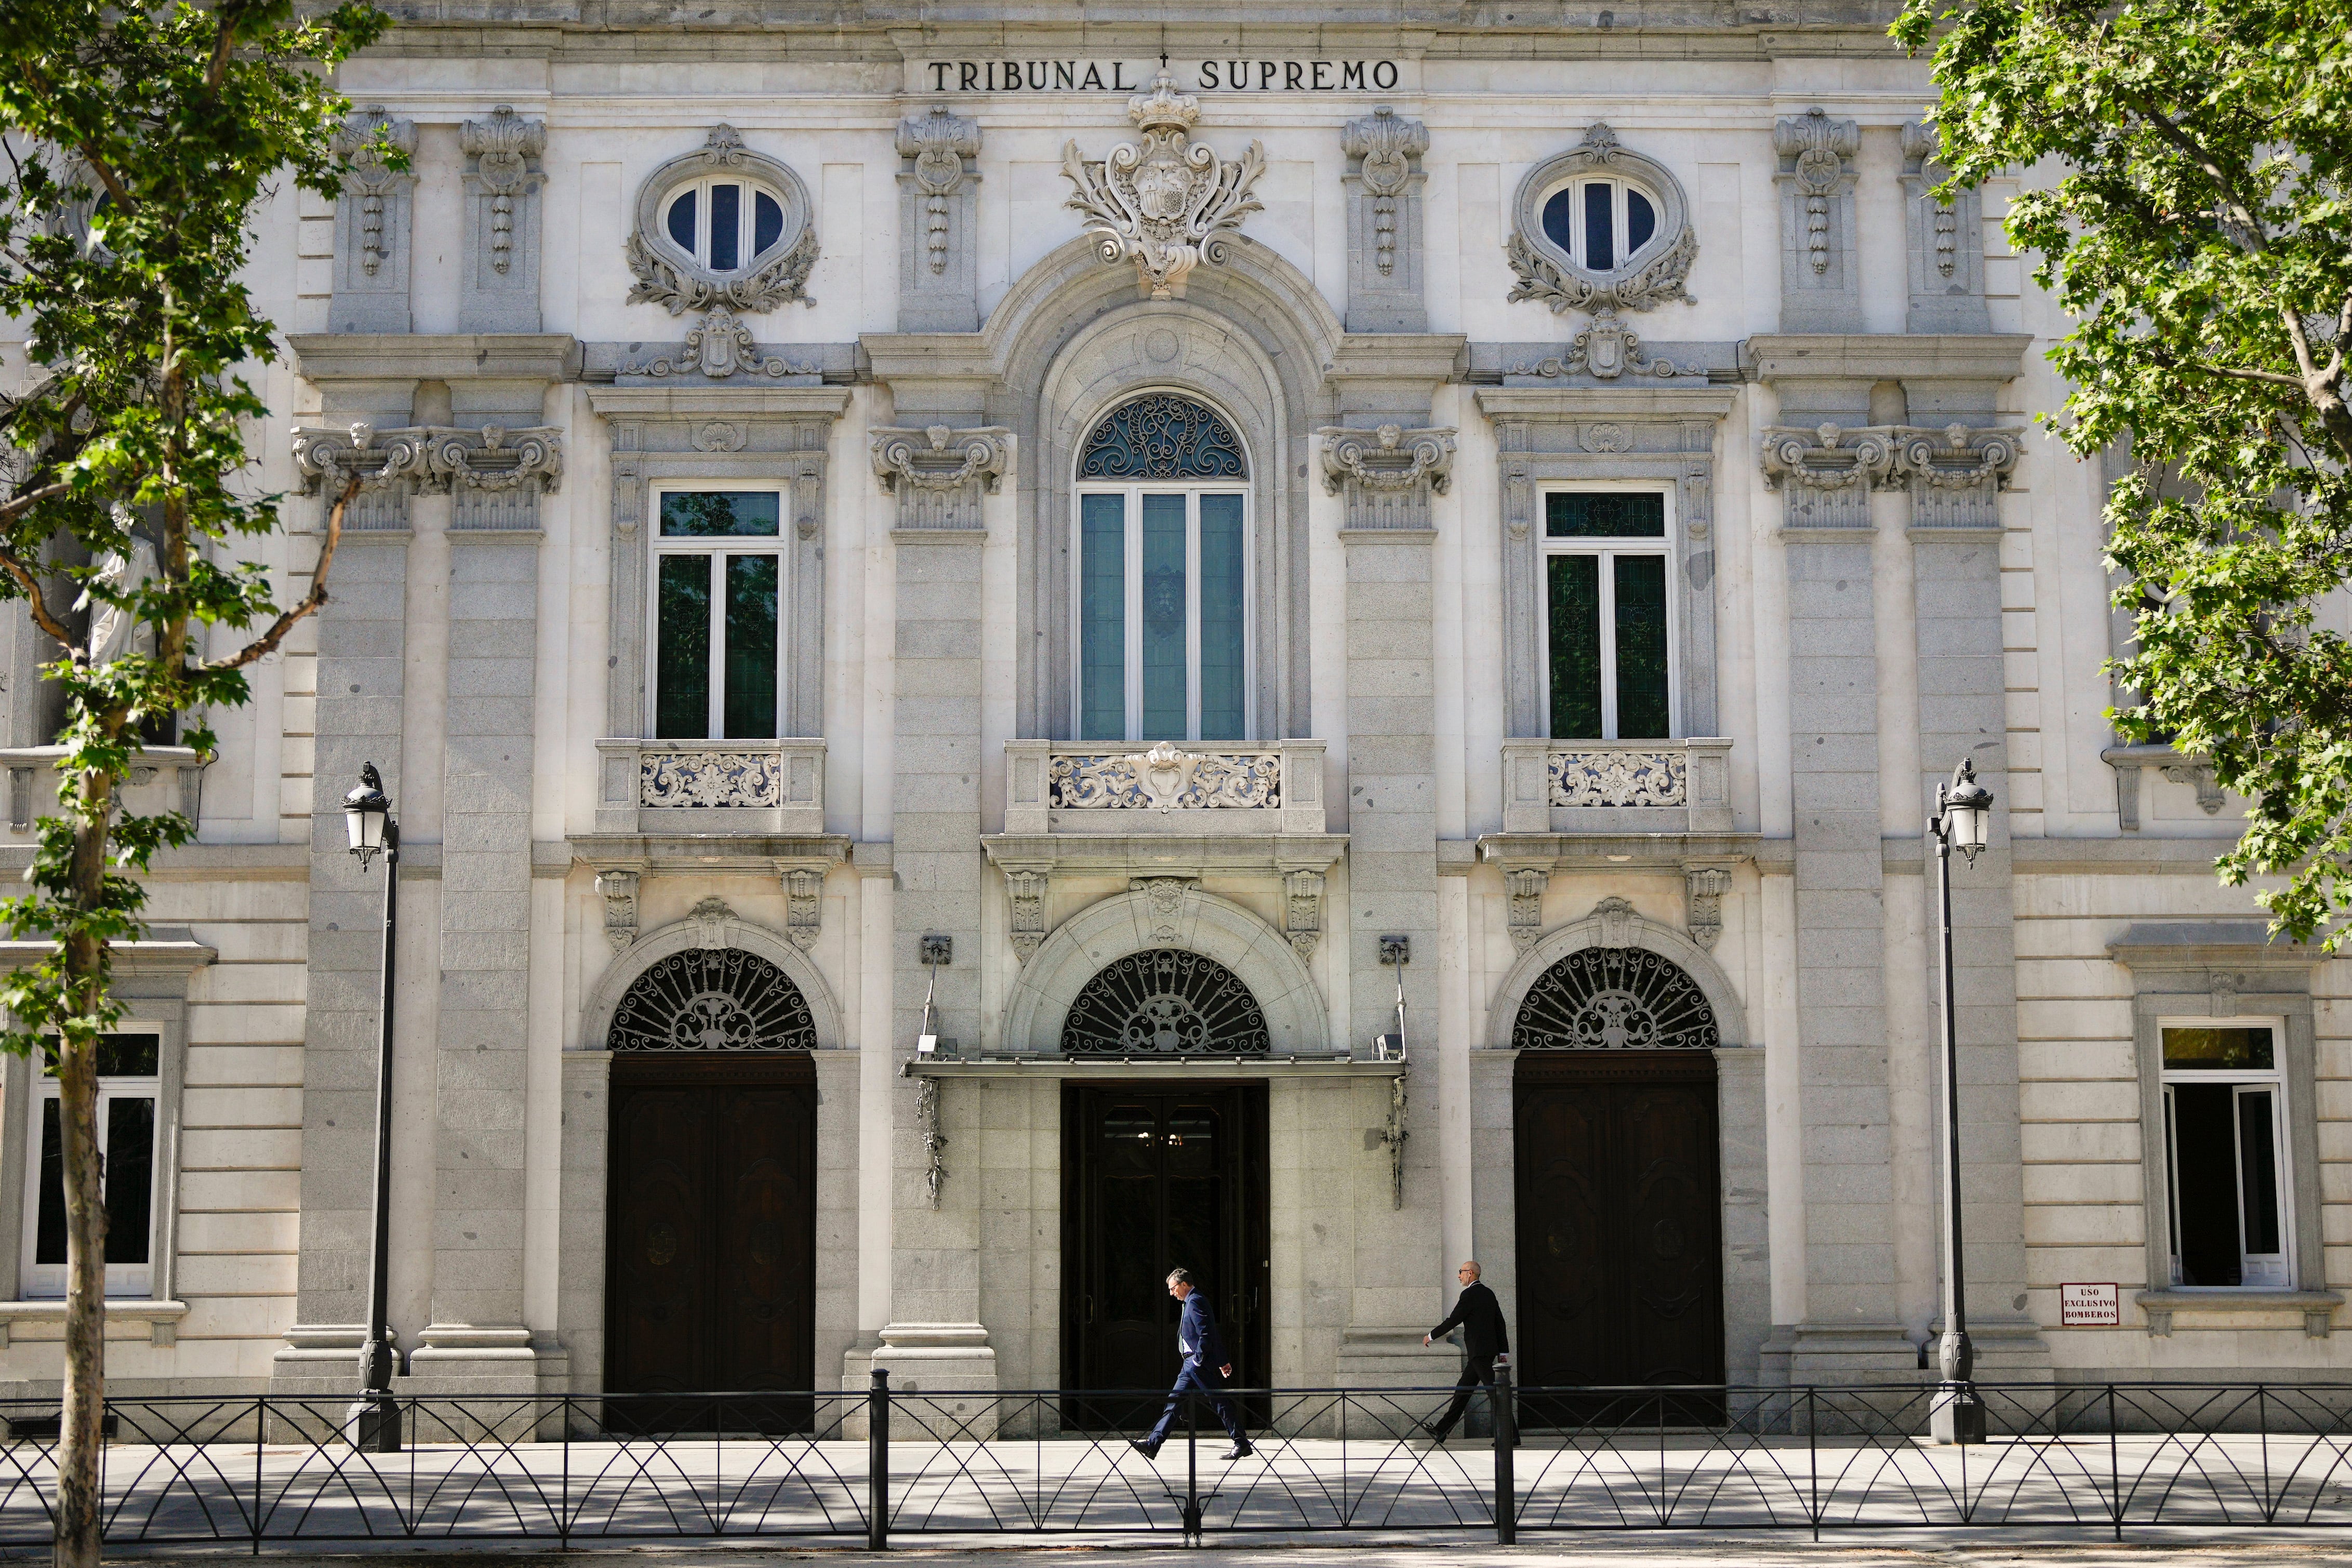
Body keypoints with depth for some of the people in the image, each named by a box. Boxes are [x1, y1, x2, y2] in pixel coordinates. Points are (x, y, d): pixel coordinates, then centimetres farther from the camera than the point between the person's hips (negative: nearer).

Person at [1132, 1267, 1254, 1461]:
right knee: (1173, 1401, 6)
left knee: (1221, 1402, -4)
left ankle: (1242, 1444, 1)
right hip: (1191, 1365, 11)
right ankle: (1152, 1445, 4)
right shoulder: (1193, 1301, 19)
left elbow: (1206, 1334, -21)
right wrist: (1223, 1361, 23)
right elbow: (1211, 1334, 22)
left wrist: (1198, 1360, -17)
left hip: (1200, 1364, -11)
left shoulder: (1195, 1302, -12)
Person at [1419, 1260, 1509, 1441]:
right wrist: (1503, 1351, 18)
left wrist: (1431, 1336, 2)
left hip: (1479, 1351, -10)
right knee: (1463, 1389, 12)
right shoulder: (1488, 1293, 15)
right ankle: (1441, 1430, 18)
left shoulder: (1469, 1294, -12)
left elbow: (1453, 1321, -11)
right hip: (1488, 1349, 10)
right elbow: (1500, 1323, 16)